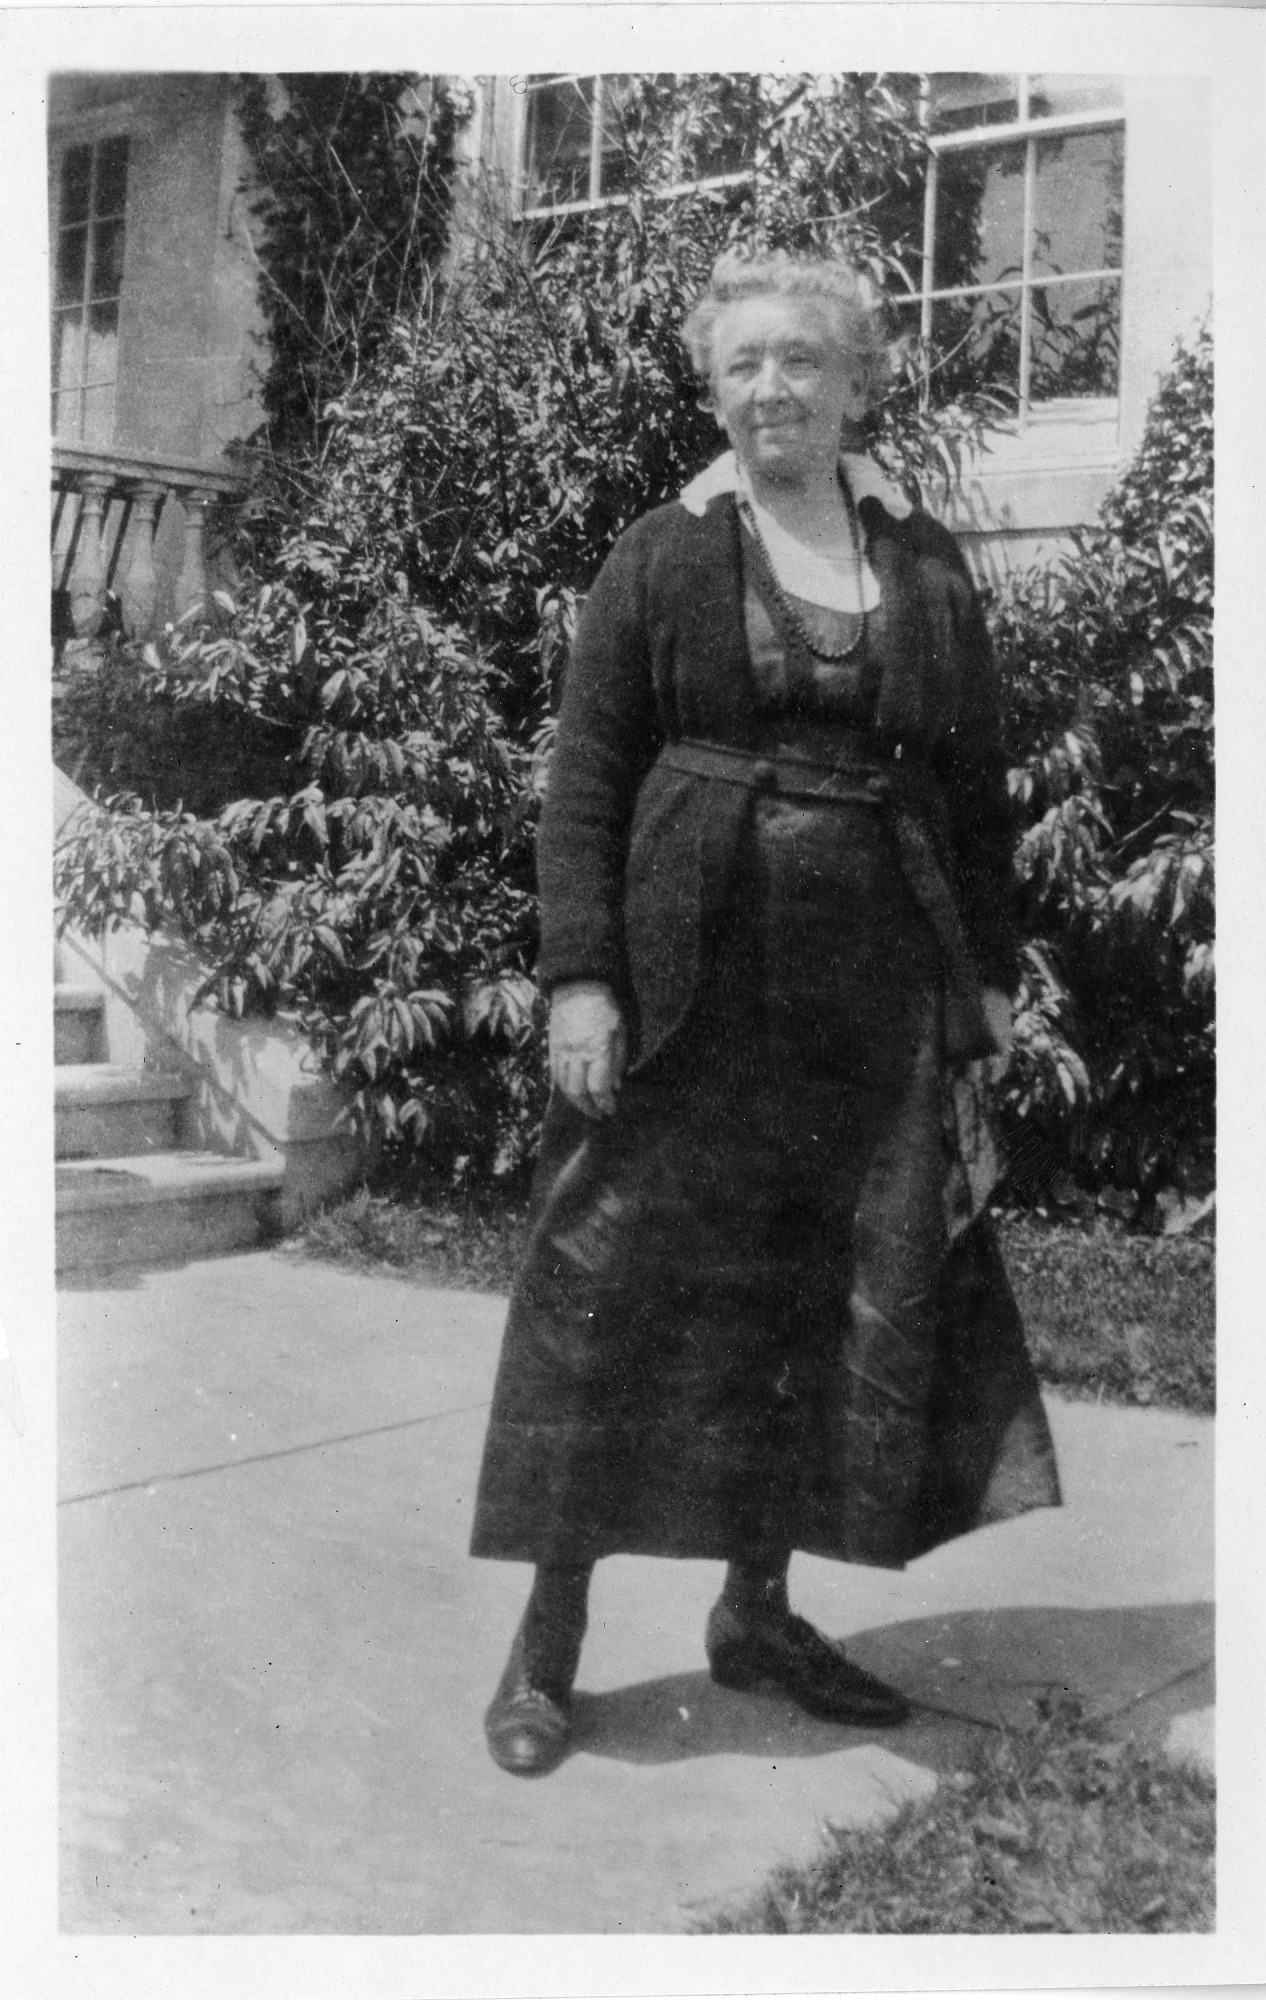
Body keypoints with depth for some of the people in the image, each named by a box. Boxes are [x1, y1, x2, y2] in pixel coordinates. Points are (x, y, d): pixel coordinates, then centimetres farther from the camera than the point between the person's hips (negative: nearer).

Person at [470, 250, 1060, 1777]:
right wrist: (578, 975, -11)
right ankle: (549, 1636, 12)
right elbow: (585, 779, -2)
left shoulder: (929, 569, 11)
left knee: (838, 1296, 8)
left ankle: (757, 1610, 25)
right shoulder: (658, 561, 2)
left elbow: (975, 787, 13)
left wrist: (988, 970, 8)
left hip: (873, 993, 4)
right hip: (687, 983, -3)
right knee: (618, 1290, -1)